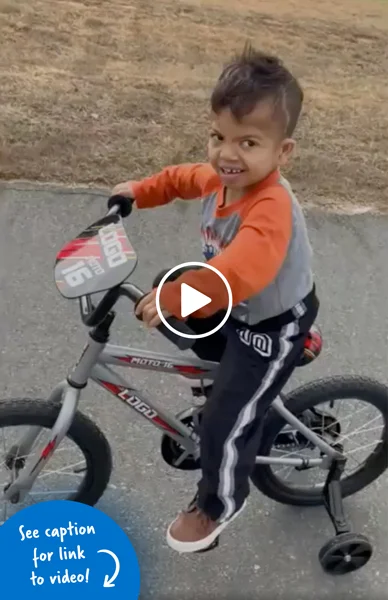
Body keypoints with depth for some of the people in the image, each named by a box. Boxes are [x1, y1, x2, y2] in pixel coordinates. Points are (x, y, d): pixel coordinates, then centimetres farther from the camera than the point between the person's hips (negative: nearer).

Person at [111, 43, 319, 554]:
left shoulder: (271, 208, -37)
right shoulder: (219, 177, -8)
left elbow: (237, 273, -55)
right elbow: (180, 179, 16)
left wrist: (170, 298, -56)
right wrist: (137, 191, 12)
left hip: (274, 324, -8)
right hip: (236, 309, 8)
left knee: (226, 422, 0)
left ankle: (219, 505, 28)